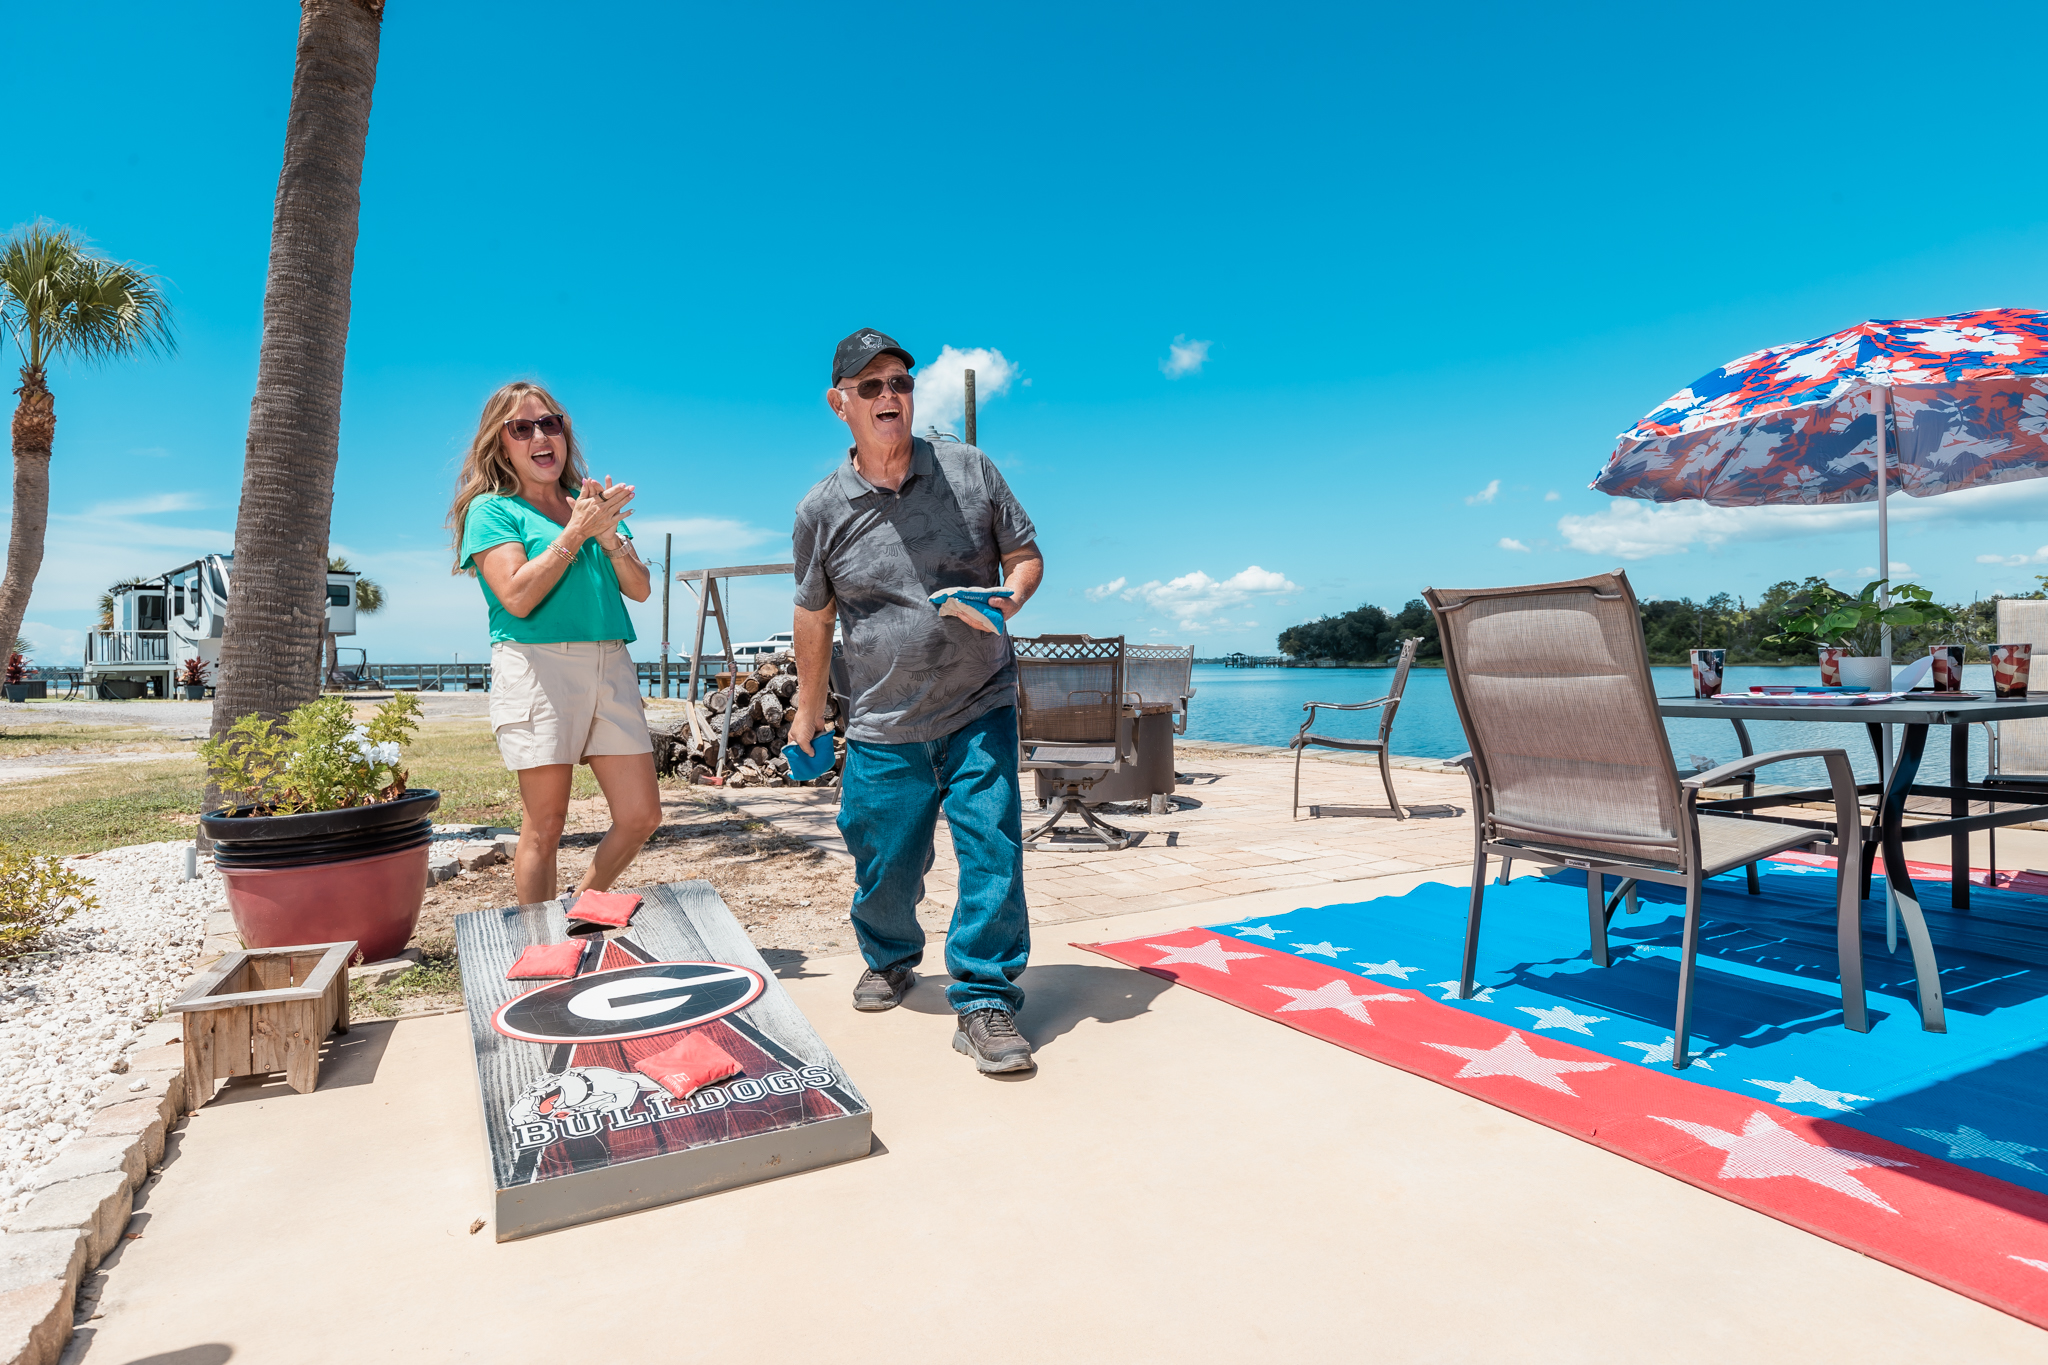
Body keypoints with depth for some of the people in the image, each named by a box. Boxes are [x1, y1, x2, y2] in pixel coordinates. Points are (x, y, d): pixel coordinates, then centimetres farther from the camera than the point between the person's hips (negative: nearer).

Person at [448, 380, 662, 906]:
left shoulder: (592, 503, 20)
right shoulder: (492, 508, 5)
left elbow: (640, 589, 11)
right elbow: (518, 597, -10)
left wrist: (608, 537, -6)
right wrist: (575, 532, -10)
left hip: (611, 665, 5)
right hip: (538, 666, -5)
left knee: (641, 816, 2)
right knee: (544, 827, -2)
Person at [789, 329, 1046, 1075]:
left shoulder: (970, 469, -1)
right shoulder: (822, 509, 0)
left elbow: (1025, 555, 6)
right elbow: (814, 616, 12)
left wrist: (1007, 598, -16)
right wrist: (808, 709, 17)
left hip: (979, 709, 0)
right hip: (883, 726, 1)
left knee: (992, 849, -8)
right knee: (884, 864, 10)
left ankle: (984, 1001, 6)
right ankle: (889, 960, 41)